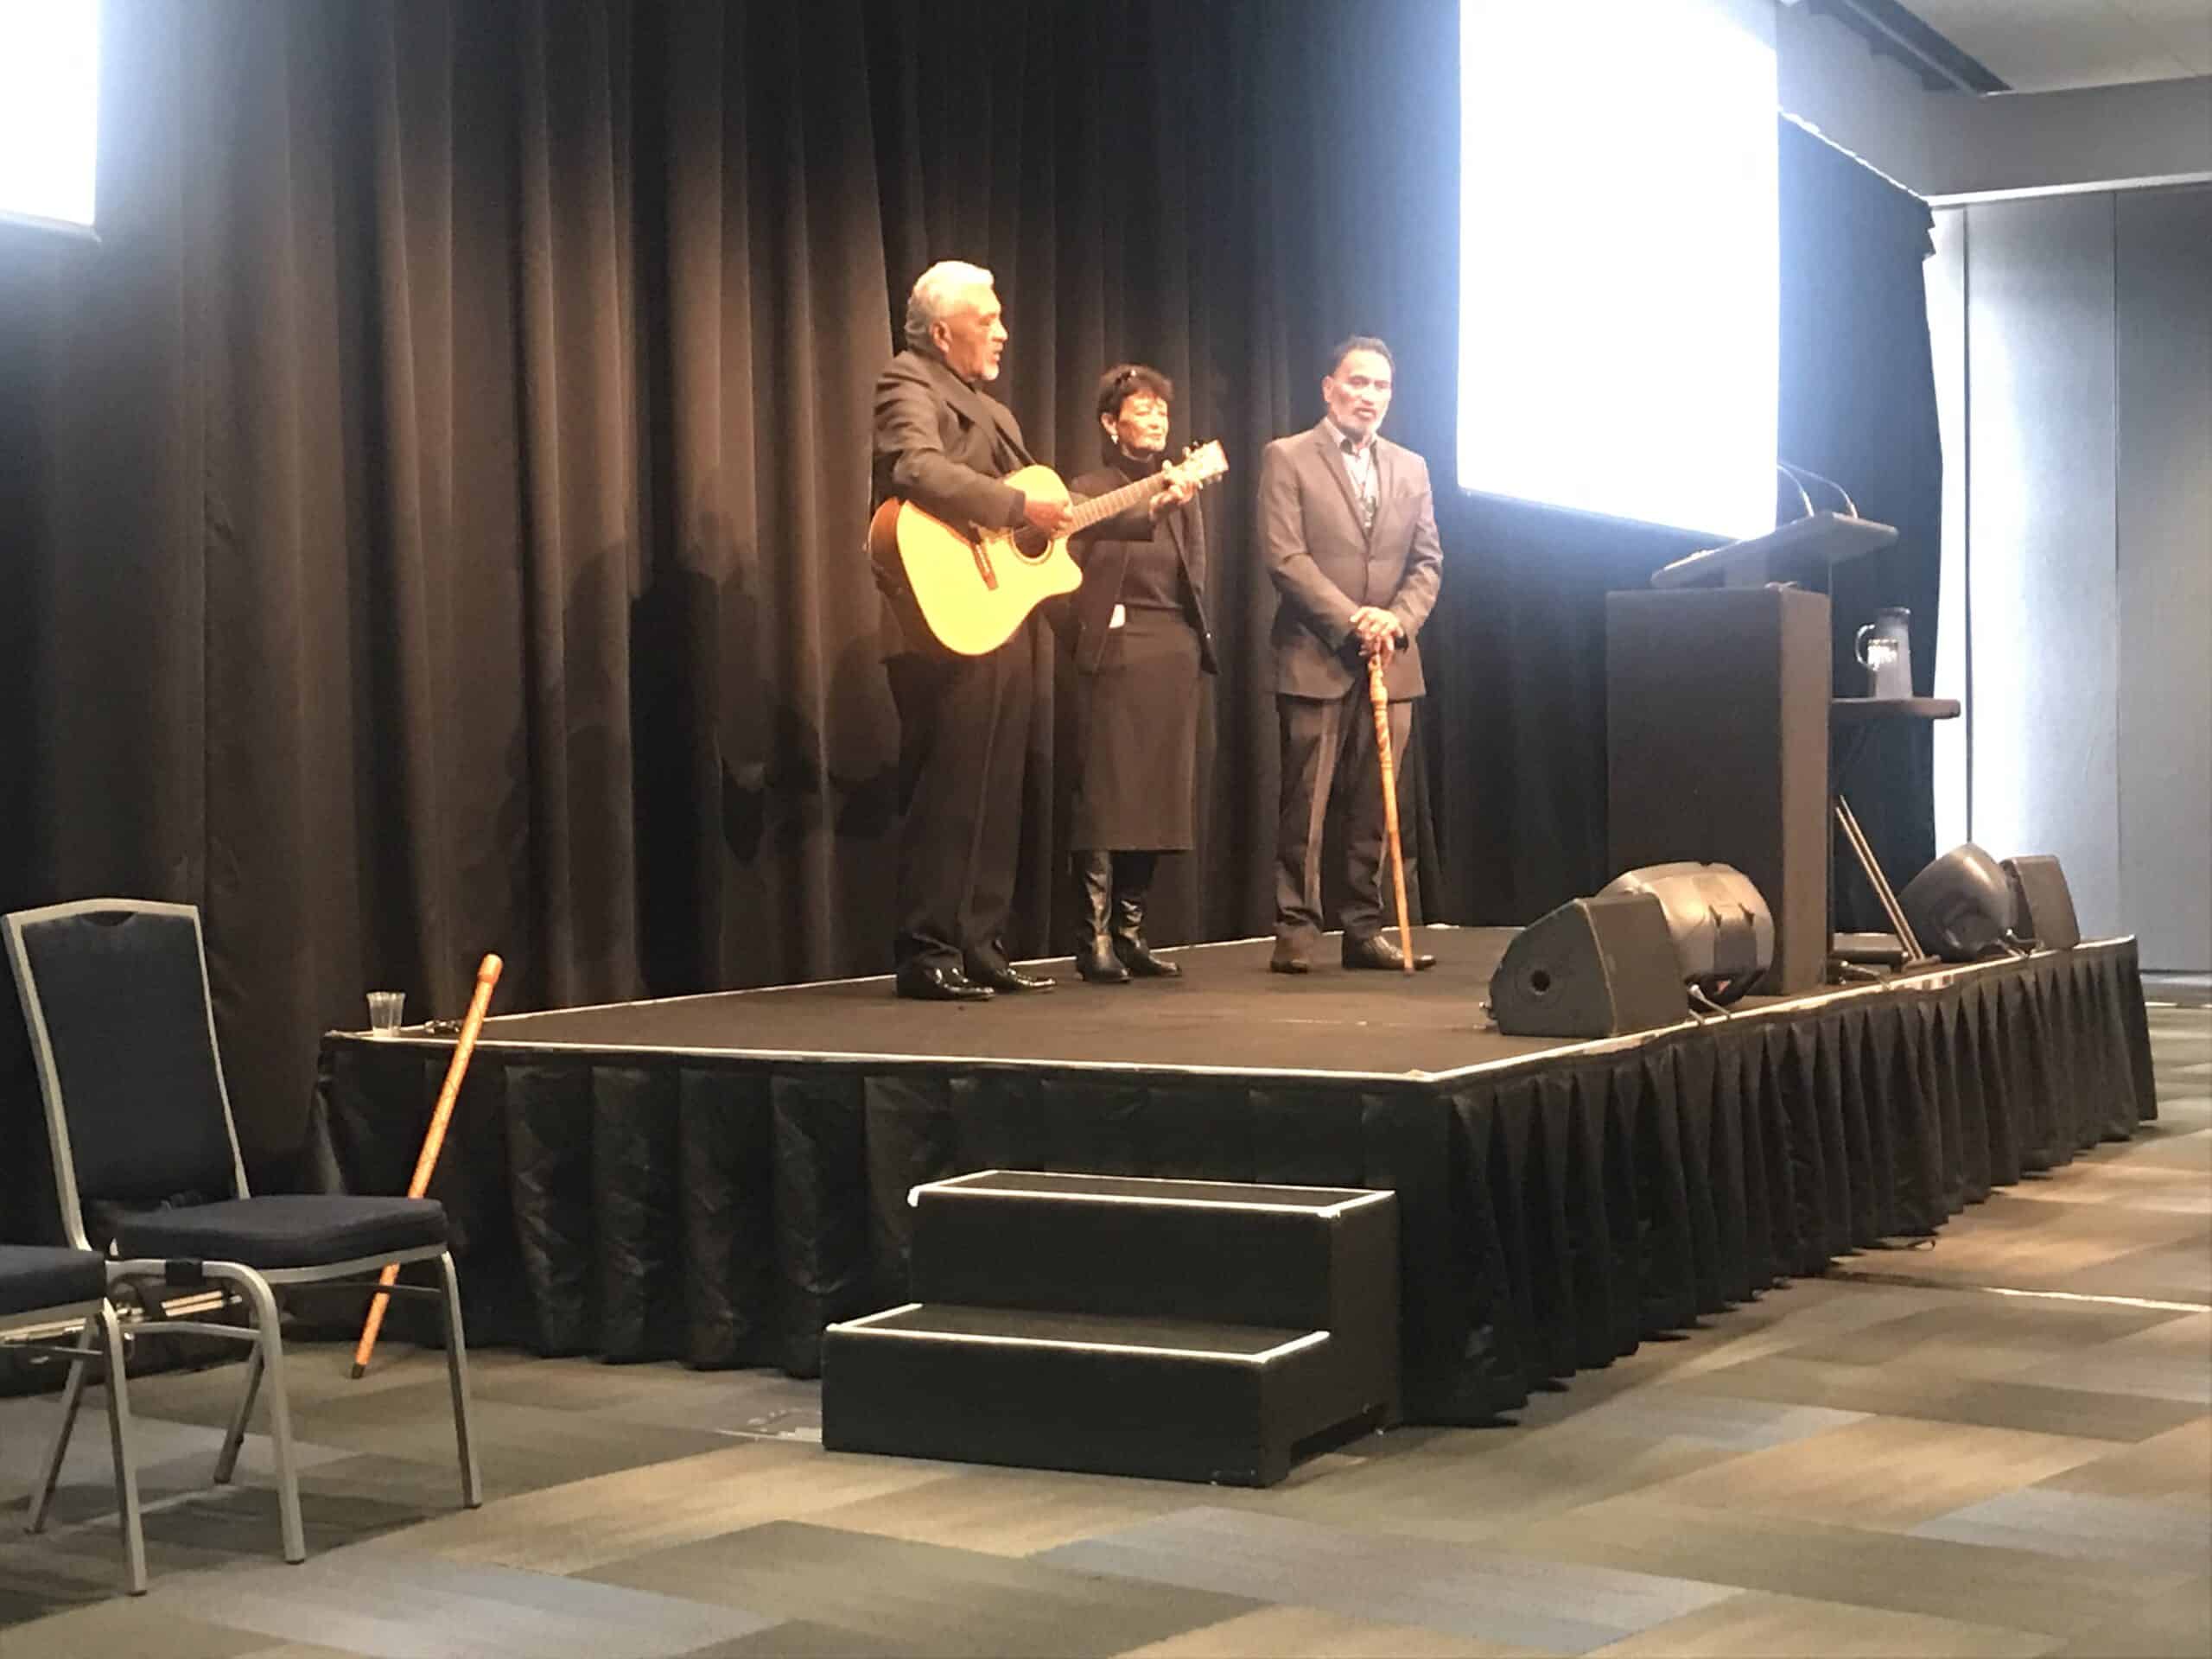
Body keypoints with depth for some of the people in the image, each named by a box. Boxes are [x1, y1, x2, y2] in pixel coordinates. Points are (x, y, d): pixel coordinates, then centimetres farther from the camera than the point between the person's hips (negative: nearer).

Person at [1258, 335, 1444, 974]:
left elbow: (1428, 563, 12)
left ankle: (1366, 930, 9)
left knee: (1377, 808, 4)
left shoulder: (1410, 468, 16)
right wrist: (1352, 620, -14)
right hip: (1315, 660, -4)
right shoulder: (1287, 459, 1)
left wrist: (1397, 620, -7)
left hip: (1391, 662, 5)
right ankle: (1295, 932, 1)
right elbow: (1284, 557, -8)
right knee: (1304, 807, -4)